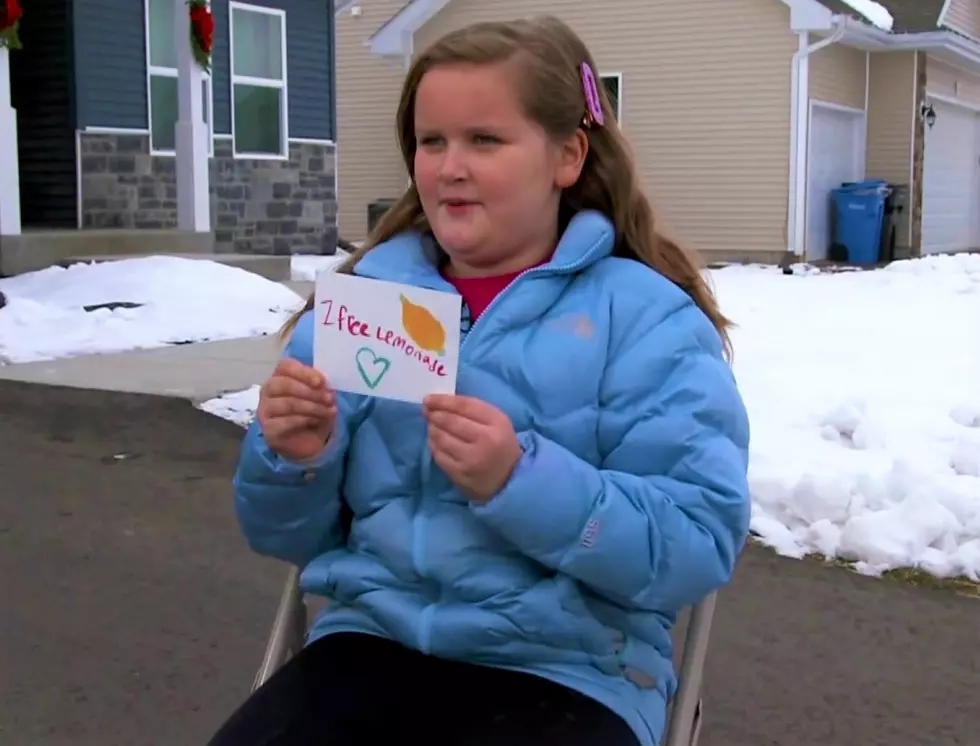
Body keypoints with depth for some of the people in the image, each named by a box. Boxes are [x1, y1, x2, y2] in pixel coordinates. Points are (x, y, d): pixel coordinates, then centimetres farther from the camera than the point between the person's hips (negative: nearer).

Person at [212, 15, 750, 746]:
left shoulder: (644, 315, -3)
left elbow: (700, 545, -12)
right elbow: (294, 538, 12)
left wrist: (521, 480, -23)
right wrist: (294, 459, -9)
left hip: (566, 673, -2)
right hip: (372, 640, 3)